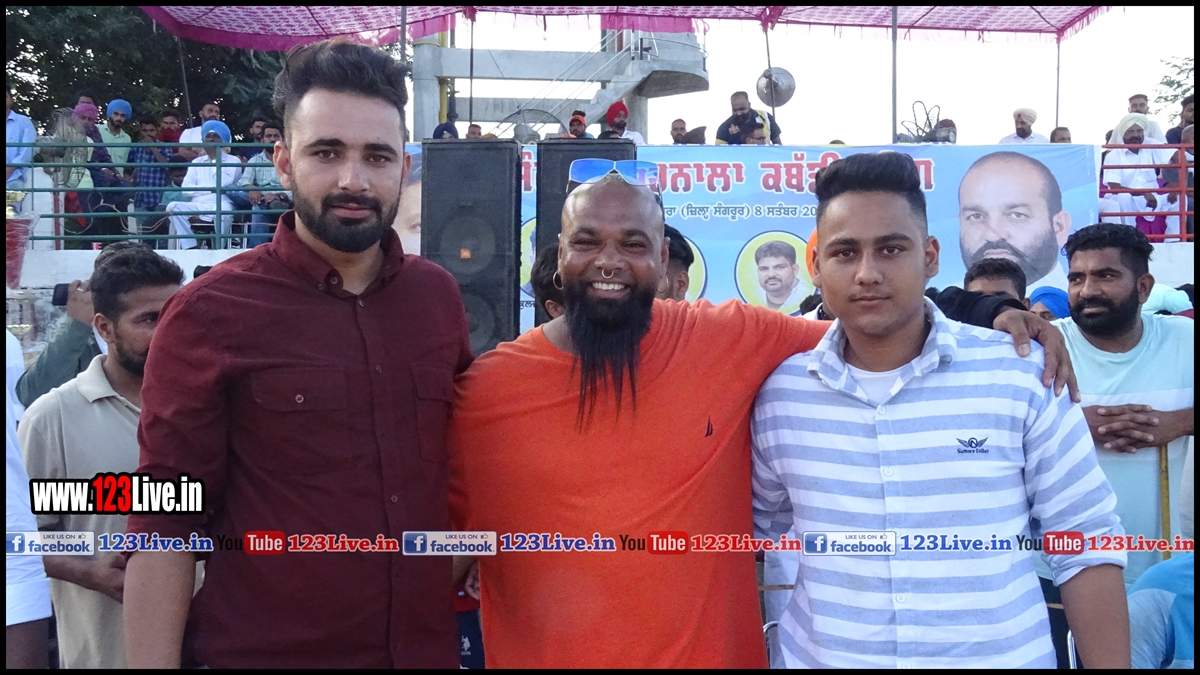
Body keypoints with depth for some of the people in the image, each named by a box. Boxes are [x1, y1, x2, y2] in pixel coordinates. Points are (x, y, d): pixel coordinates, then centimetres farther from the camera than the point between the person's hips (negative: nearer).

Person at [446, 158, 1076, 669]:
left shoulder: (731, 340, -8)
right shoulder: (484, 390, -9)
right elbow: (443, 529, 3)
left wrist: (991, 315, -7)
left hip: (713, 651, 1)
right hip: (544, 652, 0)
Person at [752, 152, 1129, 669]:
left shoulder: (1023, 375, -11)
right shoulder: (779, 393, -6)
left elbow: (1085, 544, -5)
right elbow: (757, 528, 8)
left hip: (1004, 657, -1)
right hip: (820, 656, 1)